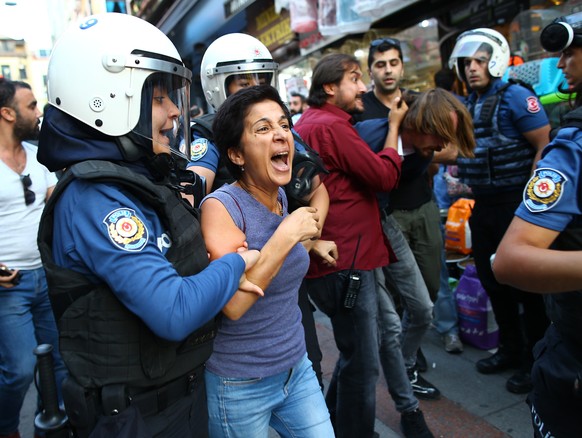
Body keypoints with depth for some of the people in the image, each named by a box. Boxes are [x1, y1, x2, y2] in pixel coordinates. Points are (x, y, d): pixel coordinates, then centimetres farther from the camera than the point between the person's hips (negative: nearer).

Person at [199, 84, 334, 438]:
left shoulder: (282, 197, -1)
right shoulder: (221, 206, -20)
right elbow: (233, 303, -29)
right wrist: (287, 236, -28)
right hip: (239, 386, -6)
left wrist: (308, 241, 5)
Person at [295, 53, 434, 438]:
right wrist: (394, 126, -1)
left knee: (356, 351, 24)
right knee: (363, 363, 3)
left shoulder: (308, 123, 16)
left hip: (333, 259, 11)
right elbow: (385, 176, -12)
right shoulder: (331, 126, -16)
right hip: (347, 261, -11)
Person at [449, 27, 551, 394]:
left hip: (516, 203, -8)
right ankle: (510, 349, 33)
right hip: (482, 205, 8)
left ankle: (534, 360, 20)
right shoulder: (467, 105, 12)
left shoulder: (515, 97, -9)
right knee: (493, 281, 16)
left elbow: (544, 147, -14)